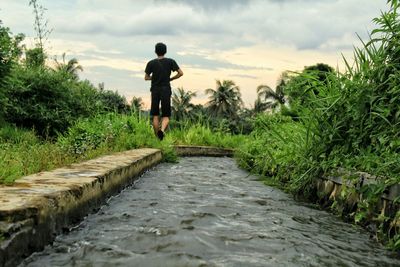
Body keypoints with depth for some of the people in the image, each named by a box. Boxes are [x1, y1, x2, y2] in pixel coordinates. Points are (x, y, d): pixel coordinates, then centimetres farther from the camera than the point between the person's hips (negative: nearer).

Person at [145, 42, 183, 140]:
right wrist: (170, 79, 10)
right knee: (166, 116, 3)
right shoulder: (170, 61, 0)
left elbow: (146, 77, 6)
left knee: (155, 115, 10)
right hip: (166, 90, -1)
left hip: (155, 90, 1)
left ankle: (157, 137, 7)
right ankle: (162, 130, -27)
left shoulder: (151, 63, 1)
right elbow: (181, 73, -3)